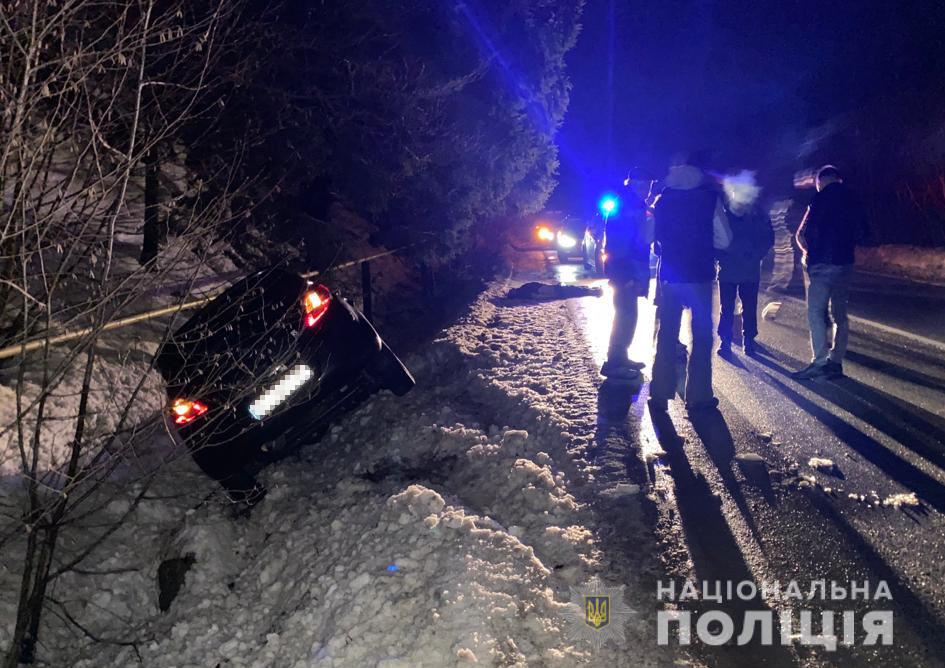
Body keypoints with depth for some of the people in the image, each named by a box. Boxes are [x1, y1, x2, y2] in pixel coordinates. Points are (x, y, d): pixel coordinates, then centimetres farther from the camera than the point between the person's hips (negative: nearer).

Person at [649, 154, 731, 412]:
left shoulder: (663, 199, 3)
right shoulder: (710, 198, -5)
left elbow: (652, 236, 5)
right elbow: (723, 240, -5)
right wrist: (701, 241, 12)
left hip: (669, 275, 3)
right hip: (699, 276, -2)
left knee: (666, 335, 10)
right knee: (701, 336, 7)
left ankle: (659, 394, 10)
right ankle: (698, 395, 5)